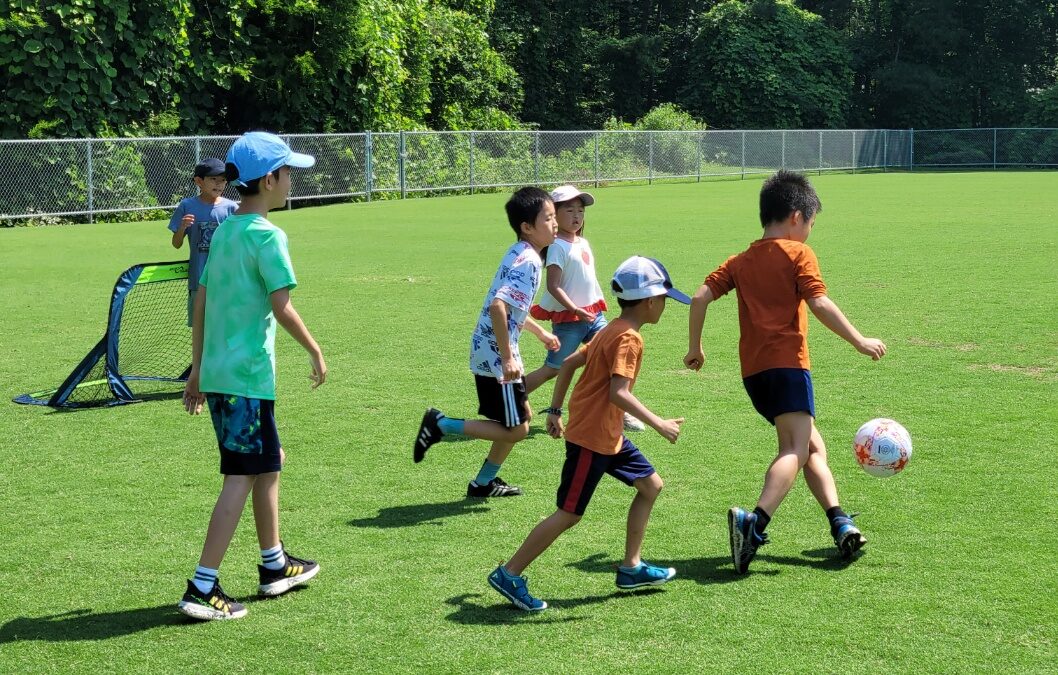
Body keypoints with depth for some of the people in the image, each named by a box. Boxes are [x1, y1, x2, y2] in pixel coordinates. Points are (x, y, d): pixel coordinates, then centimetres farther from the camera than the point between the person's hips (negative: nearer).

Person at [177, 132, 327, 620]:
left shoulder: (223, 231, 12)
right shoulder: (266, 235, -13)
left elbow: (200, 303, 15)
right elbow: (282, 307, -18)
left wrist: (198, 369, 20)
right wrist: (315, 352, -4)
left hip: (215, 372, 9)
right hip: (246, 377, -9)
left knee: (269, 463, 21)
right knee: (241, 478, -6)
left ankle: (274, 565, 32)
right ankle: (202, 588, -8)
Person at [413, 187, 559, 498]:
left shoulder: (519, 254, 11)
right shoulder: (529, 261, -20)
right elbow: (498, 307, -31)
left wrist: (539, 332, 34)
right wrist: (508, 358, -28)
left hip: (490, 352, 10)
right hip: (496, 355, -10)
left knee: (523, 416, 20)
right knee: (516, 430, -1)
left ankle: (484, 482, 27)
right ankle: (441, 424, 1)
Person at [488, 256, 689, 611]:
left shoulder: (610, 331, 11)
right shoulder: (629, 338, -19)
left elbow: (569, 363, 15)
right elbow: (618, 393, -29)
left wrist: (555, 411, 19)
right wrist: (659, 424, -28)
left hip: (609, 435, 10)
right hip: (592, 437, -10)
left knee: (651, 485, 15)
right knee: (569, 514, -4)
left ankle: (631, 568, 20)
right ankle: (509, 575, 2)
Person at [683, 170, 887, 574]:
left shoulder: (741, 261, 18)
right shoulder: (798, 253, 2)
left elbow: (701, 297, 10)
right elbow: (819, 304, -9)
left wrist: (695, 348, 19)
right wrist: (860, 342, -3)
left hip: (753, 370, 8)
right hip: (786, 362, -8)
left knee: (814, 446, 17)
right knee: (796, 449, -19)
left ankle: (840, 524, 7)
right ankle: (755, 522, -40)